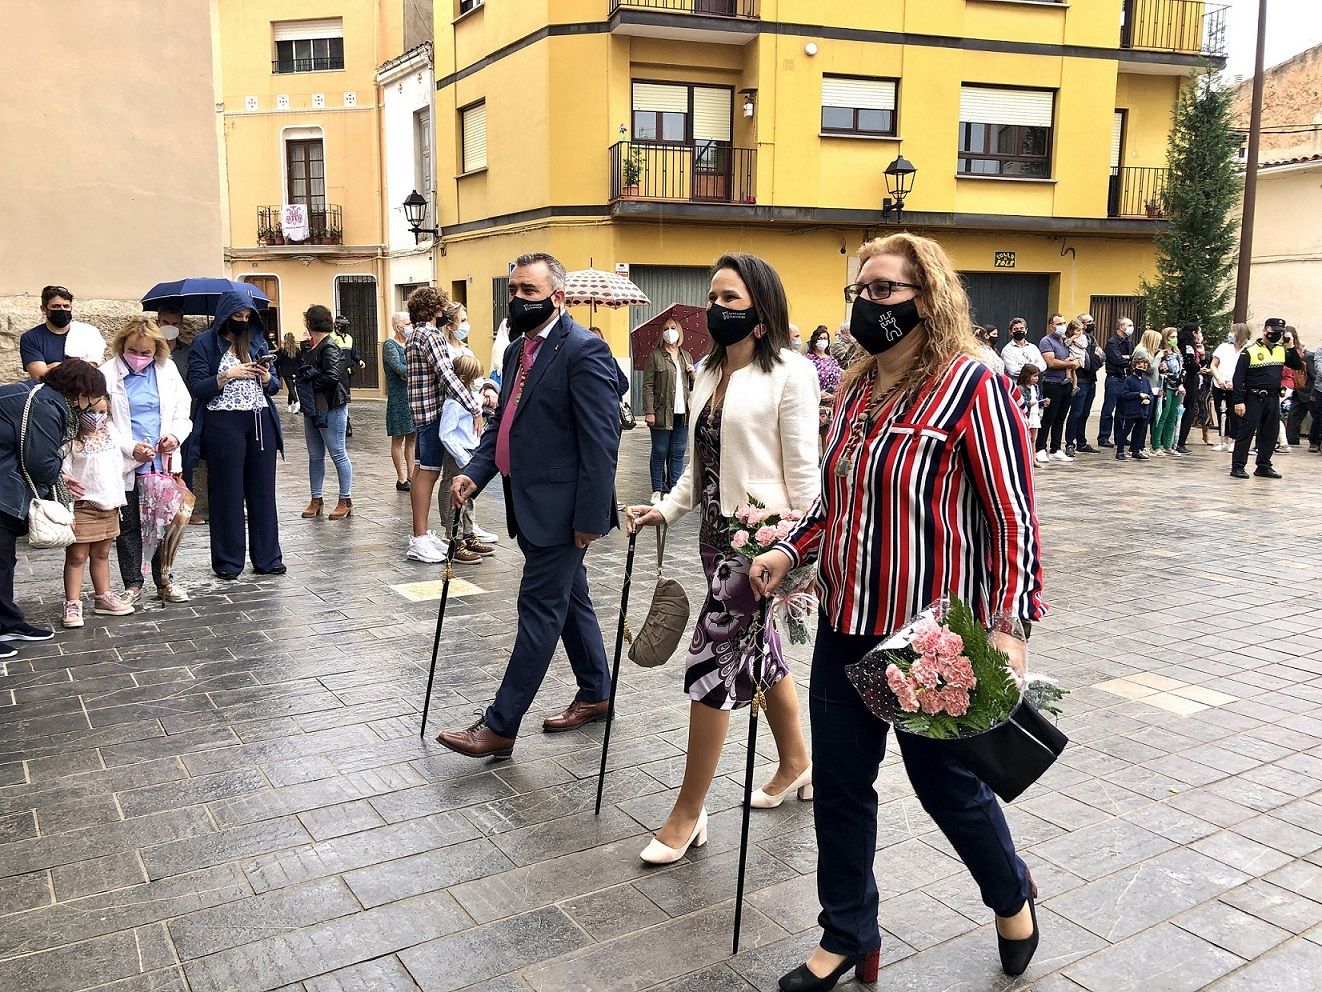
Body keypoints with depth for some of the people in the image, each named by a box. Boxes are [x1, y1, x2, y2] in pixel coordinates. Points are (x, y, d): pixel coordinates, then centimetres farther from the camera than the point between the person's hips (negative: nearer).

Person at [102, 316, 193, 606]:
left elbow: (183, 406, 10)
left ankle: (164, 581, 21)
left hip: (162, 461, 3)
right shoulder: (107, 374, -7)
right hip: (125, 465, -3)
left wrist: (176, 434, -9)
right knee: (128, 525, 8)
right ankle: (133, 585, 19)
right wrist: (130, 448, -18)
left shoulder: (167, 368, 4)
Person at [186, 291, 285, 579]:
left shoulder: (257, 342, 13)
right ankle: (228, 562, 10)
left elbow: (274, 386, 15)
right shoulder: (204, 344, 1)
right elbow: (196, 388, -5)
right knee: (227, 493, 1)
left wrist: (265, 376, -6)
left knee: (263, 490, 6)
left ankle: (267, 558, 14)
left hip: (261, 421, 4)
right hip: (224, 424, -4)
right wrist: (227, 375, -16)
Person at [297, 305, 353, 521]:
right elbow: (301, 371, 16)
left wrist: (311, 382, -11)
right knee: (315, 456, 13)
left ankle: (346, 501, 8)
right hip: (312, 409, 9)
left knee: (338, 454, 0)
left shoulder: (330, 348, -14)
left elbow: (332, 376, -24)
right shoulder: (310, 347, 12)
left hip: (330, 409, -9)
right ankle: (316, 499, 22)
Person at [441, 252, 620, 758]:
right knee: (569, 599, 19)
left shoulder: (584, 351, -15)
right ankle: (595, 693, 35)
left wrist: (591, 515, -20)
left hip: (560, 508, -9)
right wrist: (475, 473, 3)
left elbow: (601, 440, -19)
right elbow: (502, 423, 19)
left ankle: (500, 727, 5)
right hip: (528, 504, 9)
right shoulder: (517, 350, 14)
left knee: (539, 609, -2)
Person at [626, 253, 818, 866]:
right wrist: (665, 510, 3)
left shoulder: (788, 374, -10)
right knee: (759, 652, 18)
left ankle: (688, 814, 9)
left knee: (711, 662, -5)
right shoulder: (709, 375, 12)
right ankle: (797, 763, 40)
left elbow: (803, 473, -12)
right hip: (717, 535, 8)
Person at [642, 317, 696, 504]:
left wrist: (692, 373, 0)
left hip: (682, 412, 4)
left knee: (678, 453, 7)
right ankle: (657, 491, 9)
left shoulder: (686, 356, 16)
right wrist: (649, 412, -13)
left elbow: (693, 387, 22)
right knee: (659, 453, 2)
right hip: (662, 412, -4)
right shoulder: (655, 355, 0)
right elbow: (648, 386, -5)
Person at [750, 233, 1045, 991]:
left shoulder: (973, 387, -14)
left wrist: (1008, 625, -22)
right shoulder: (857, 391, 8)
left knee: (946, 783, 13)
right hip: (845, 625, 7)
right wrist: (790, 552, 5)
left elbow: (1013, 517, -16)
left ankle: (1012, 896, 44)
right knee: (839, 784, 13)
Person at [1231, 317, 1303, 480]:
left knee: (1270, 434, 9)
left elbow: (1298, 365, 11)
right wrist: (1238, 401, -15)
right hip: (1253, 399, -6)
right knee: (1246, 432, -5)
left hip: (1273, 399, 6)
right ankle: (1237, 467, -2)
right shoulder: (1250, 351, -7)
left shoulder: (1281, 351, 11)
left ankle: (1263, 466, 18)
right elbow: (1238, 377, -10)